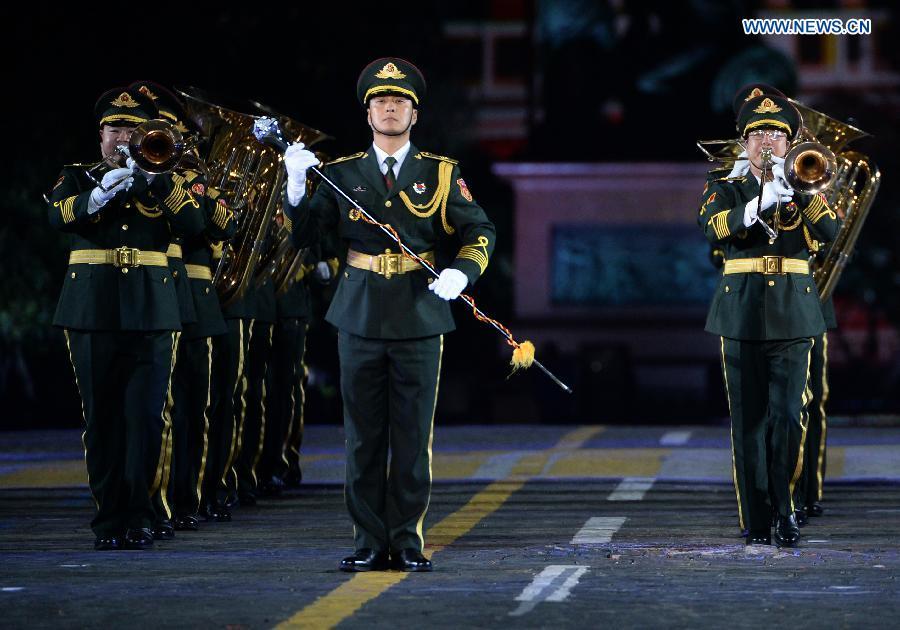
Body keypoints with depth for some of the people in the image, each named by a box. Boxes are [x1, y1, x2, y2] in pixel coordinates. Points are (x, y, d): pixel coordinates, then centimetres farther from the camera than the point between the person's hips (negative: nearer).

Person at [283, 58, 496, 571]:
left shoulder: (441, 173, 6)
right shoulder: (343, 174, 8)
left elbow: (480, 231, 6)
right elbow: (304, 234, 2)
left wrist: (461, 273, -13)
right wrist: (297, 185, -14)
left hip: (420, 317, -1)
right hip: (361, 318, 1)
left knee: (414, 437, 0)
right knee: (364, 437, 2)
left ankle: (408, 542, 7)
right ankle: (370, 542, 8)